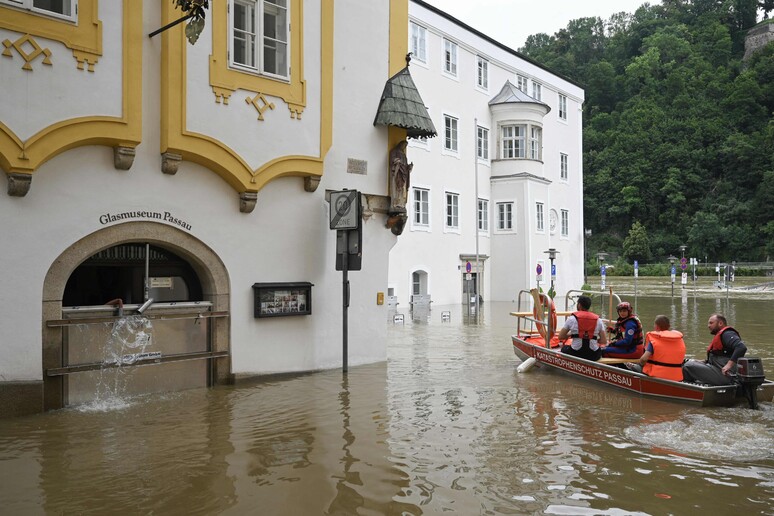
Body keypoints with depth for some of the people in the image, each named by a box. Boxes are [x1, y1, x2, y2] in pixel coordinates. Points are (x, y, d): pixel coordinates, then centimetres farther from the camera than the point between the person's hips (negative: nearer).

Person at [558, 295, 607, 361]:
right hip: (593, 356, 2)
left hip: (576, 354, -2)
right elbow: (604, 341, 2)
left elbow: (560, 337, 2)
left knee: (564, 348, 29)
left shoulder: (572, 318, -2)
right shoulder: (598, 320, 4)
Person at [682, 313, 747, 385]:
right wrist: (705, 361, 12)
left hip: (725, 375, -11)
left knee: (688, 367, -20)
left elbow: (742, 347, -27)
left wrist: (730, 364, -30)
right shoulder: (719, 335, 24)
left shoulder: (727, 334, -10)